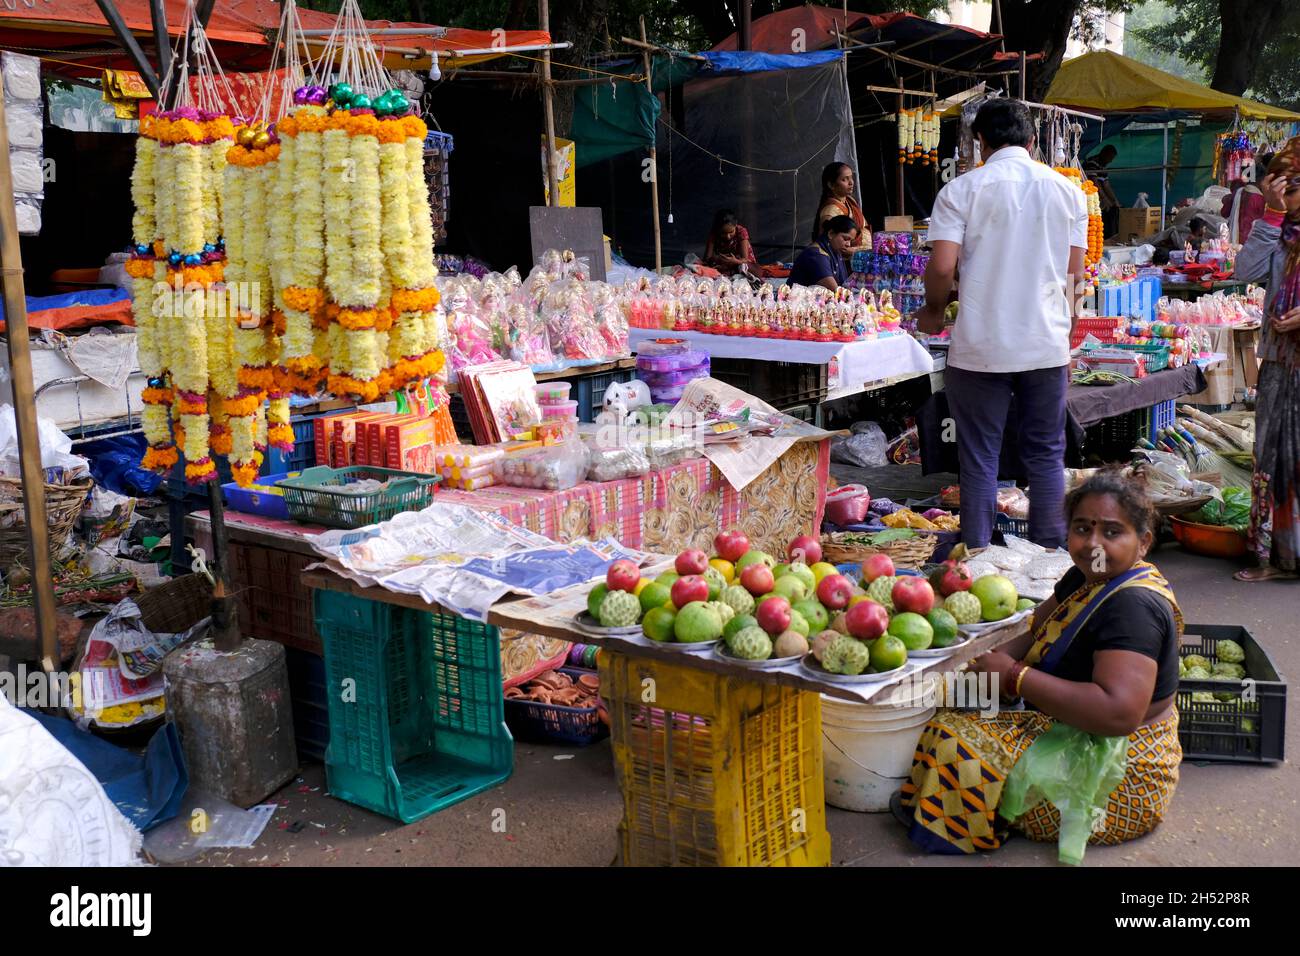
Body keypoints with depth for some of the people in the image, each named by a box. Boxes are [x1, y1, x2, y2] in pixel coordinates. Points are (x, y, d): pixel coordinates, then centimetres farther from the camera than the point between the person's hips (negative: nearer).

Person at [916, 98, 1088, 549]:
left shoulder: (961, 190, -4)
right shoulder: (1067, 190, 7)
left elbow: (942, 266, -12)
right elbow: (1075, 271, 8)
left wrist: (933, 311, 8)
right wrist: (1066, 342, 17)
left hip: (980, 347, -3)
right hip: (1047, 345, 3)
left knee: (979, 459, 5)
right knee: (1046, 456, 12)